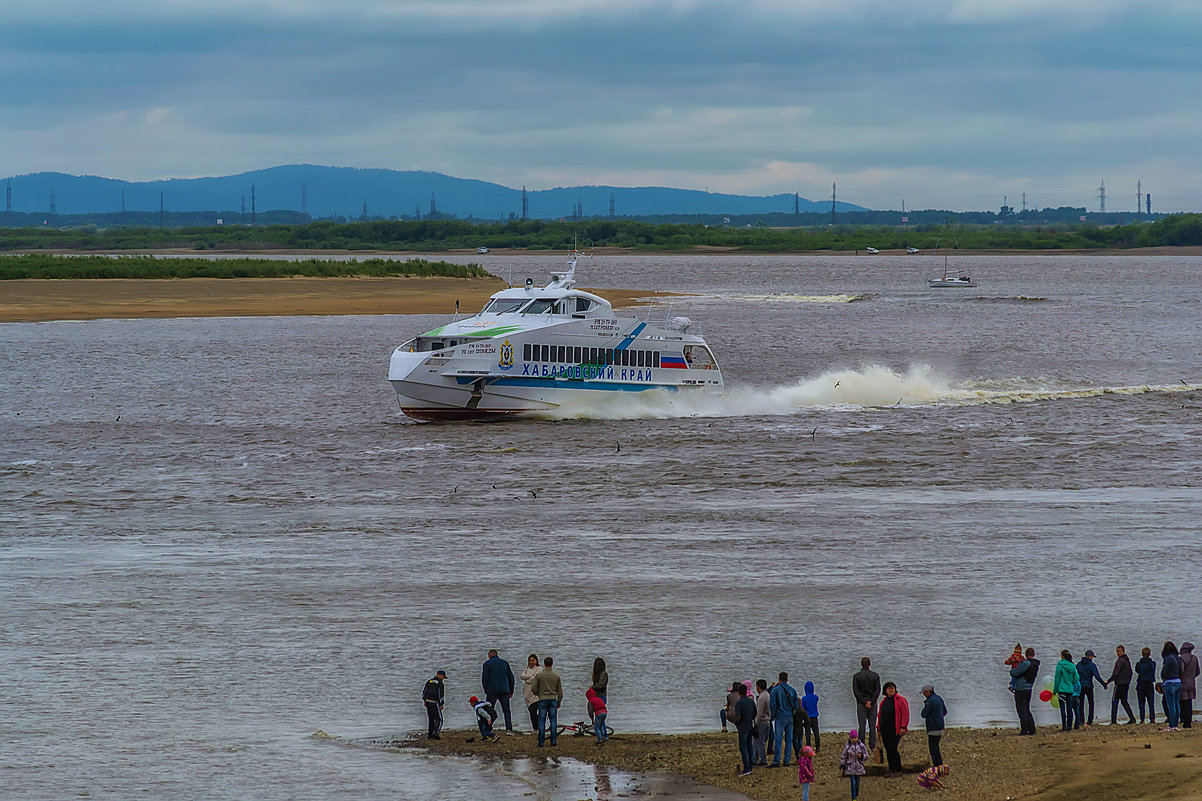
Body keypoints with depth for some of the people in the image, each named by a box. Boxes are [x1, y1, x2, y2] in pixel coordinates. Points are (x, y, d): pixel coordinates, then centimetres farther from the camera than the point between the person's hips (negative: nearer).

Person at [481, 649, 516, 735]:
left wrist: (486, 691, 7)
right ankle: (509, 729, -11)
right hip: (504, 691, 2)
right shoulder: (505, 663, 10)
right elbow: (511, 677, 12)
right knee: (506, 710, 3)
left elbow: (484, 678, -4)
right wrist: (511, 691, 17)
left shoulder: (487, 664, 1)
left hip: (492, 691, -2)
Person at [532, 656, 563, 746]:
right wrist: (559, 702, 20)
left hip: (542, 699, -2)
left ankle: (541, 742, 0)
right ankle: (554, 741, 3)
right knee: (553, 721, 7)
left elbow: (534, 689, -2)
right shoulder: (557, 676, 3)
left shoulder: (539, 675, -5)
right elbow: (560, 691, 8)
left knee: (542, 721, 2)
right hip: (553, 699, 2)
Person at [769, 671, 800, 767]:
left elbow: (772, 705, -9)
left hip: (780, 717, -4)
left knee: (778, 739, -6)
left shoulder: (776, 690, -7)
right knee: (789, 740, 7)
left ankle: (776, 761, -11)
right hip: (790, 718, 4)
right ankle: (787, 761, 8)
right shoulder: (792, 691, 5)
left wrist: (773, 716, 2)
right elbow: (796, 705, 6)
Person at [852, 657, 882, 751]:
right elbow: (878, 690, -3)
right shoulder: (875, 676, 2)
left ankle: (861, 746, -2)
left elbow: (855, 691, -8)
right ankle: (872, 746, 5)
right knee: (872, 726, 6)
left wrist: (864, 702, -9)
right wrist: (871, 702, -7)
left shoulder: (856, 676, -3)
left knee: (862, 726, -1)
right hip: (873, 704, 2)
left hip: (861, 704, -2)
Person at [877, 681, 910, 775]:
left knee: (892, 749, -14)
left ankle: (898, 770, -6)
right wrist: (878, 729, 15)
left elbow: (905, 714, -9)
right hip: (884, 730, 6)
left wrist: (903, 727, -17)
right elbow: (880, 715, 20)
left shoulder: (900, 700, -5)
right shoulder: (883, 702, 15)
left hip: (895, 730, -6)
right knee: (888, 750, 6)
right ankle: (891, 770, 12)